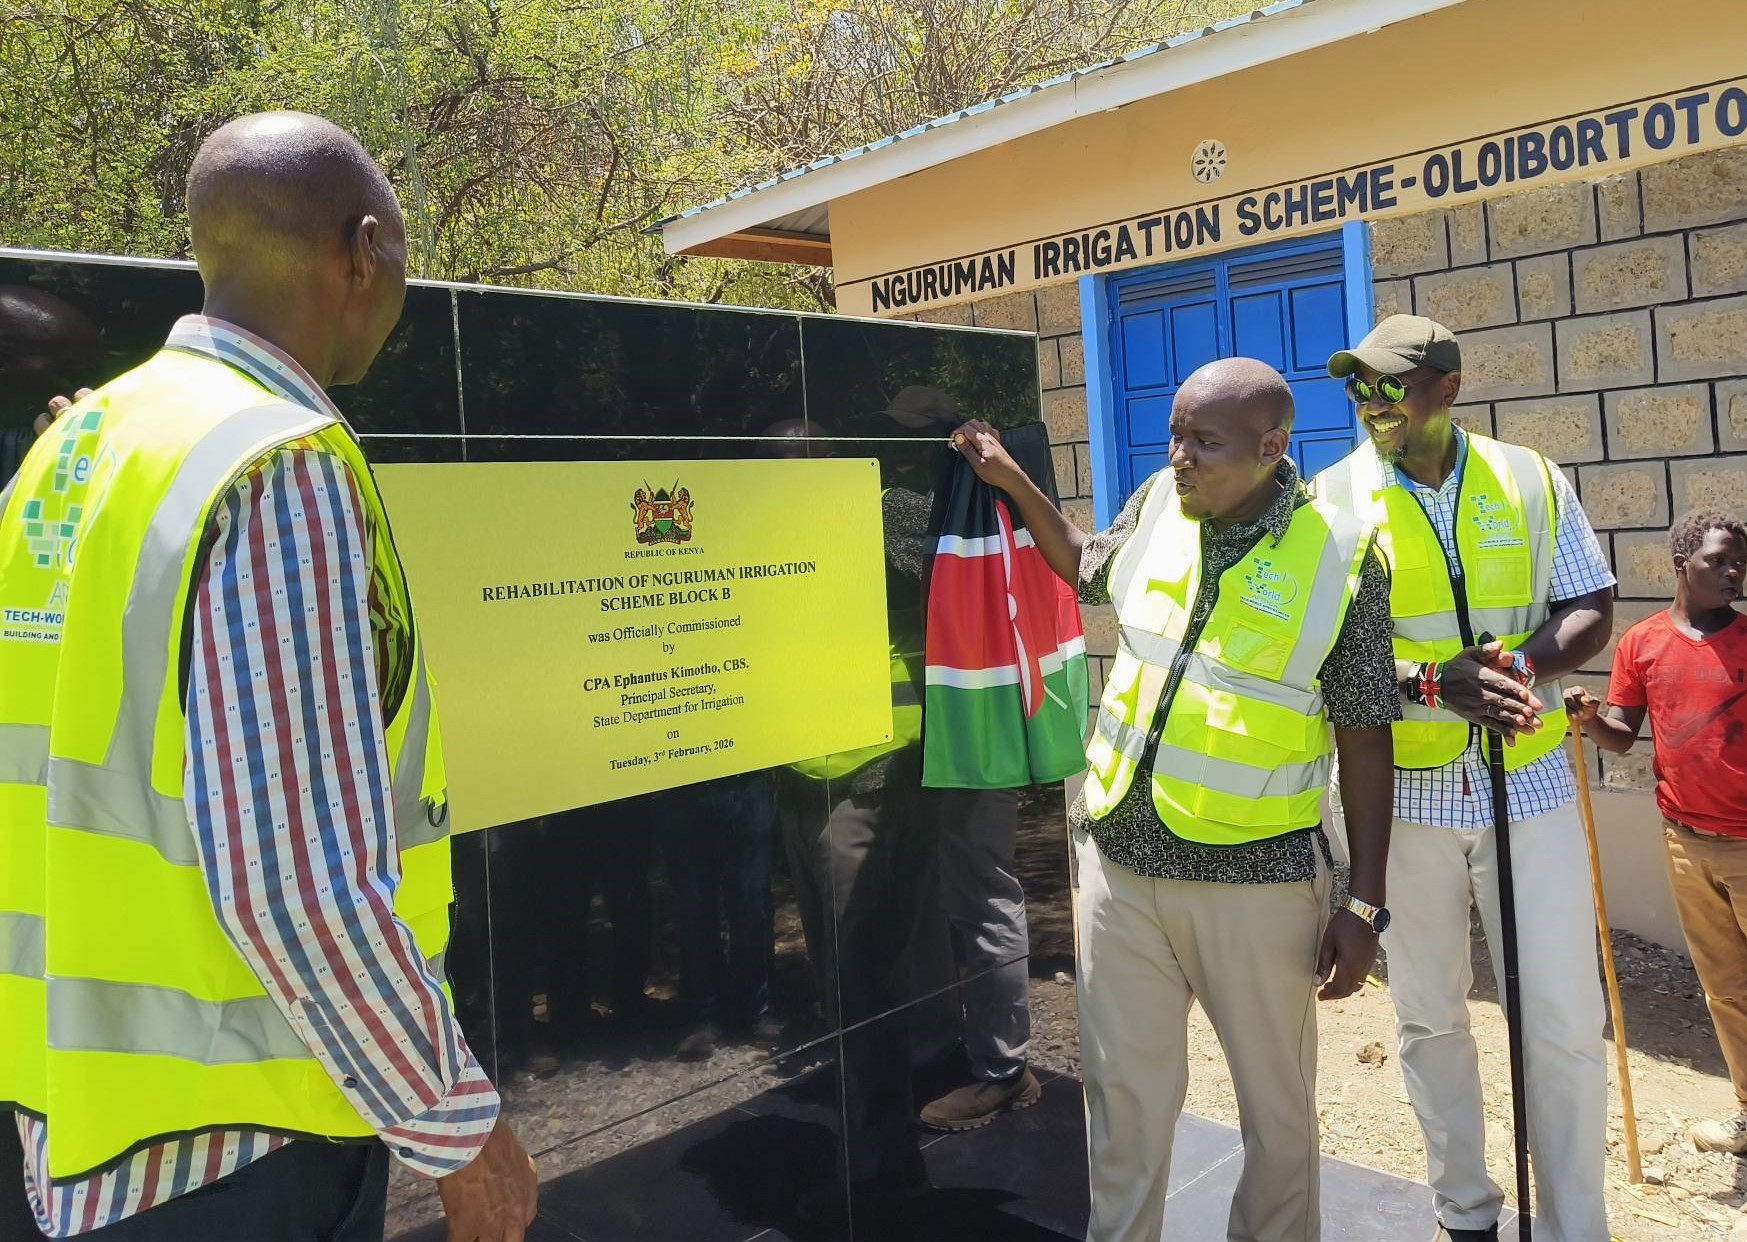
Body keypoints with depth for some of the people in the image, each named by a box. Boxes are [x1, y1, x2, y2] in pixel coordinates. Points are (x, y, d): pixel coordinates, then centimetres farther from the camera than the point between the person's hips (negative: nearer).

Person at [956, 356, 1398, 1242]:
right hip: (1120, 858, 3)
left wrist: (1365, 905, -5)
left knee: (1278, 1104, 15)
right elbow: (1088, 569, 24)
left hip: (1257, 877, -3)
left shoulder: (1343, 560, -10)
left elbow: (1365, 741, -4)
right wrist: (1012, 481, 14)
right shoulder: (1158, 505, 1)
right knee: (1125, 1093, 14)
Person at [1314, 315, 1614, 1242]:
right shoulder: (1333, 499, -3)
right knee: (1428, 1017, 13)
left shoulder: (1530, 481, 3)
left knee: (1565, 1024, 6)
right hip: (1401, 791, -1)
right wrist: (1433, 683, -24)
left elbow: (1590, 611, 4)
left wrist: (1515, 666, -17)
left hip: (1530, 783, 1)